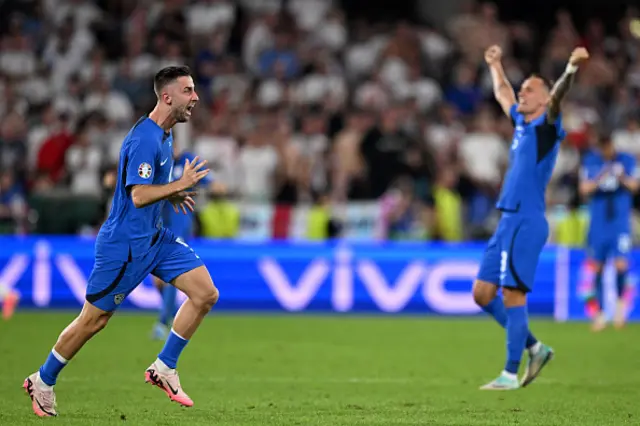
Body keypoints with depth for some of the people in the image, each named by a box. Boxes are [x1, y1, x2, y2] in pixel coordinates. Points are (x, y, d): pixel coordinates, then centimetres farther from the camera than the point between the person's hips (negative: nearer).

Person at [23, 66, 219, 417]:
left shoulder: (164, 134, 10)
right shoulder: (145, 138, -21)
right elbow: (138, 195, -28)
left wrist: (171, 195, 10)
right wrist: (182, 184, -24)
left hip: (155, 238, 9)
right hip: (125, 245, -9)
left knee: (206, 294, -3)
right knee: (93, 320, 2)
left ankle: (163, 368, 6)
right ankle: (42, 381, 20)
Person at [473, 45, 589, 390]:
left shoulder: (546, 126, -4)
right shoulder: (522, 122, 18)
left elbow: (557, 96, -25)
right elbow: (502, 93, 38)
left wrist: (571, 68, -42)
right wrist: (495, 64, 50)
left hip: (526, 221, -9)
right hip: (508, 220, 9)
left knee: (512, 295, -9)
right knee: (482, 293, 9)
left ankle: (510, 374, -5)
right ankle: (534, 347, 18)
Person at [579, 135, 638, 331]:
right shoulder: (590, 161, 2)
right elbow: (584, 189, -4)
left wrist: (623, 179, -27)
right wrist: (599, 179, -23)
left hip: (620, 221, -2)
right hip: (598, 223, 2)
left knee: (621, 265, -15)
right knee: (597, 267, 5)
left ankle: (620, 301, 14)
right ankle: (599, 313, 18)